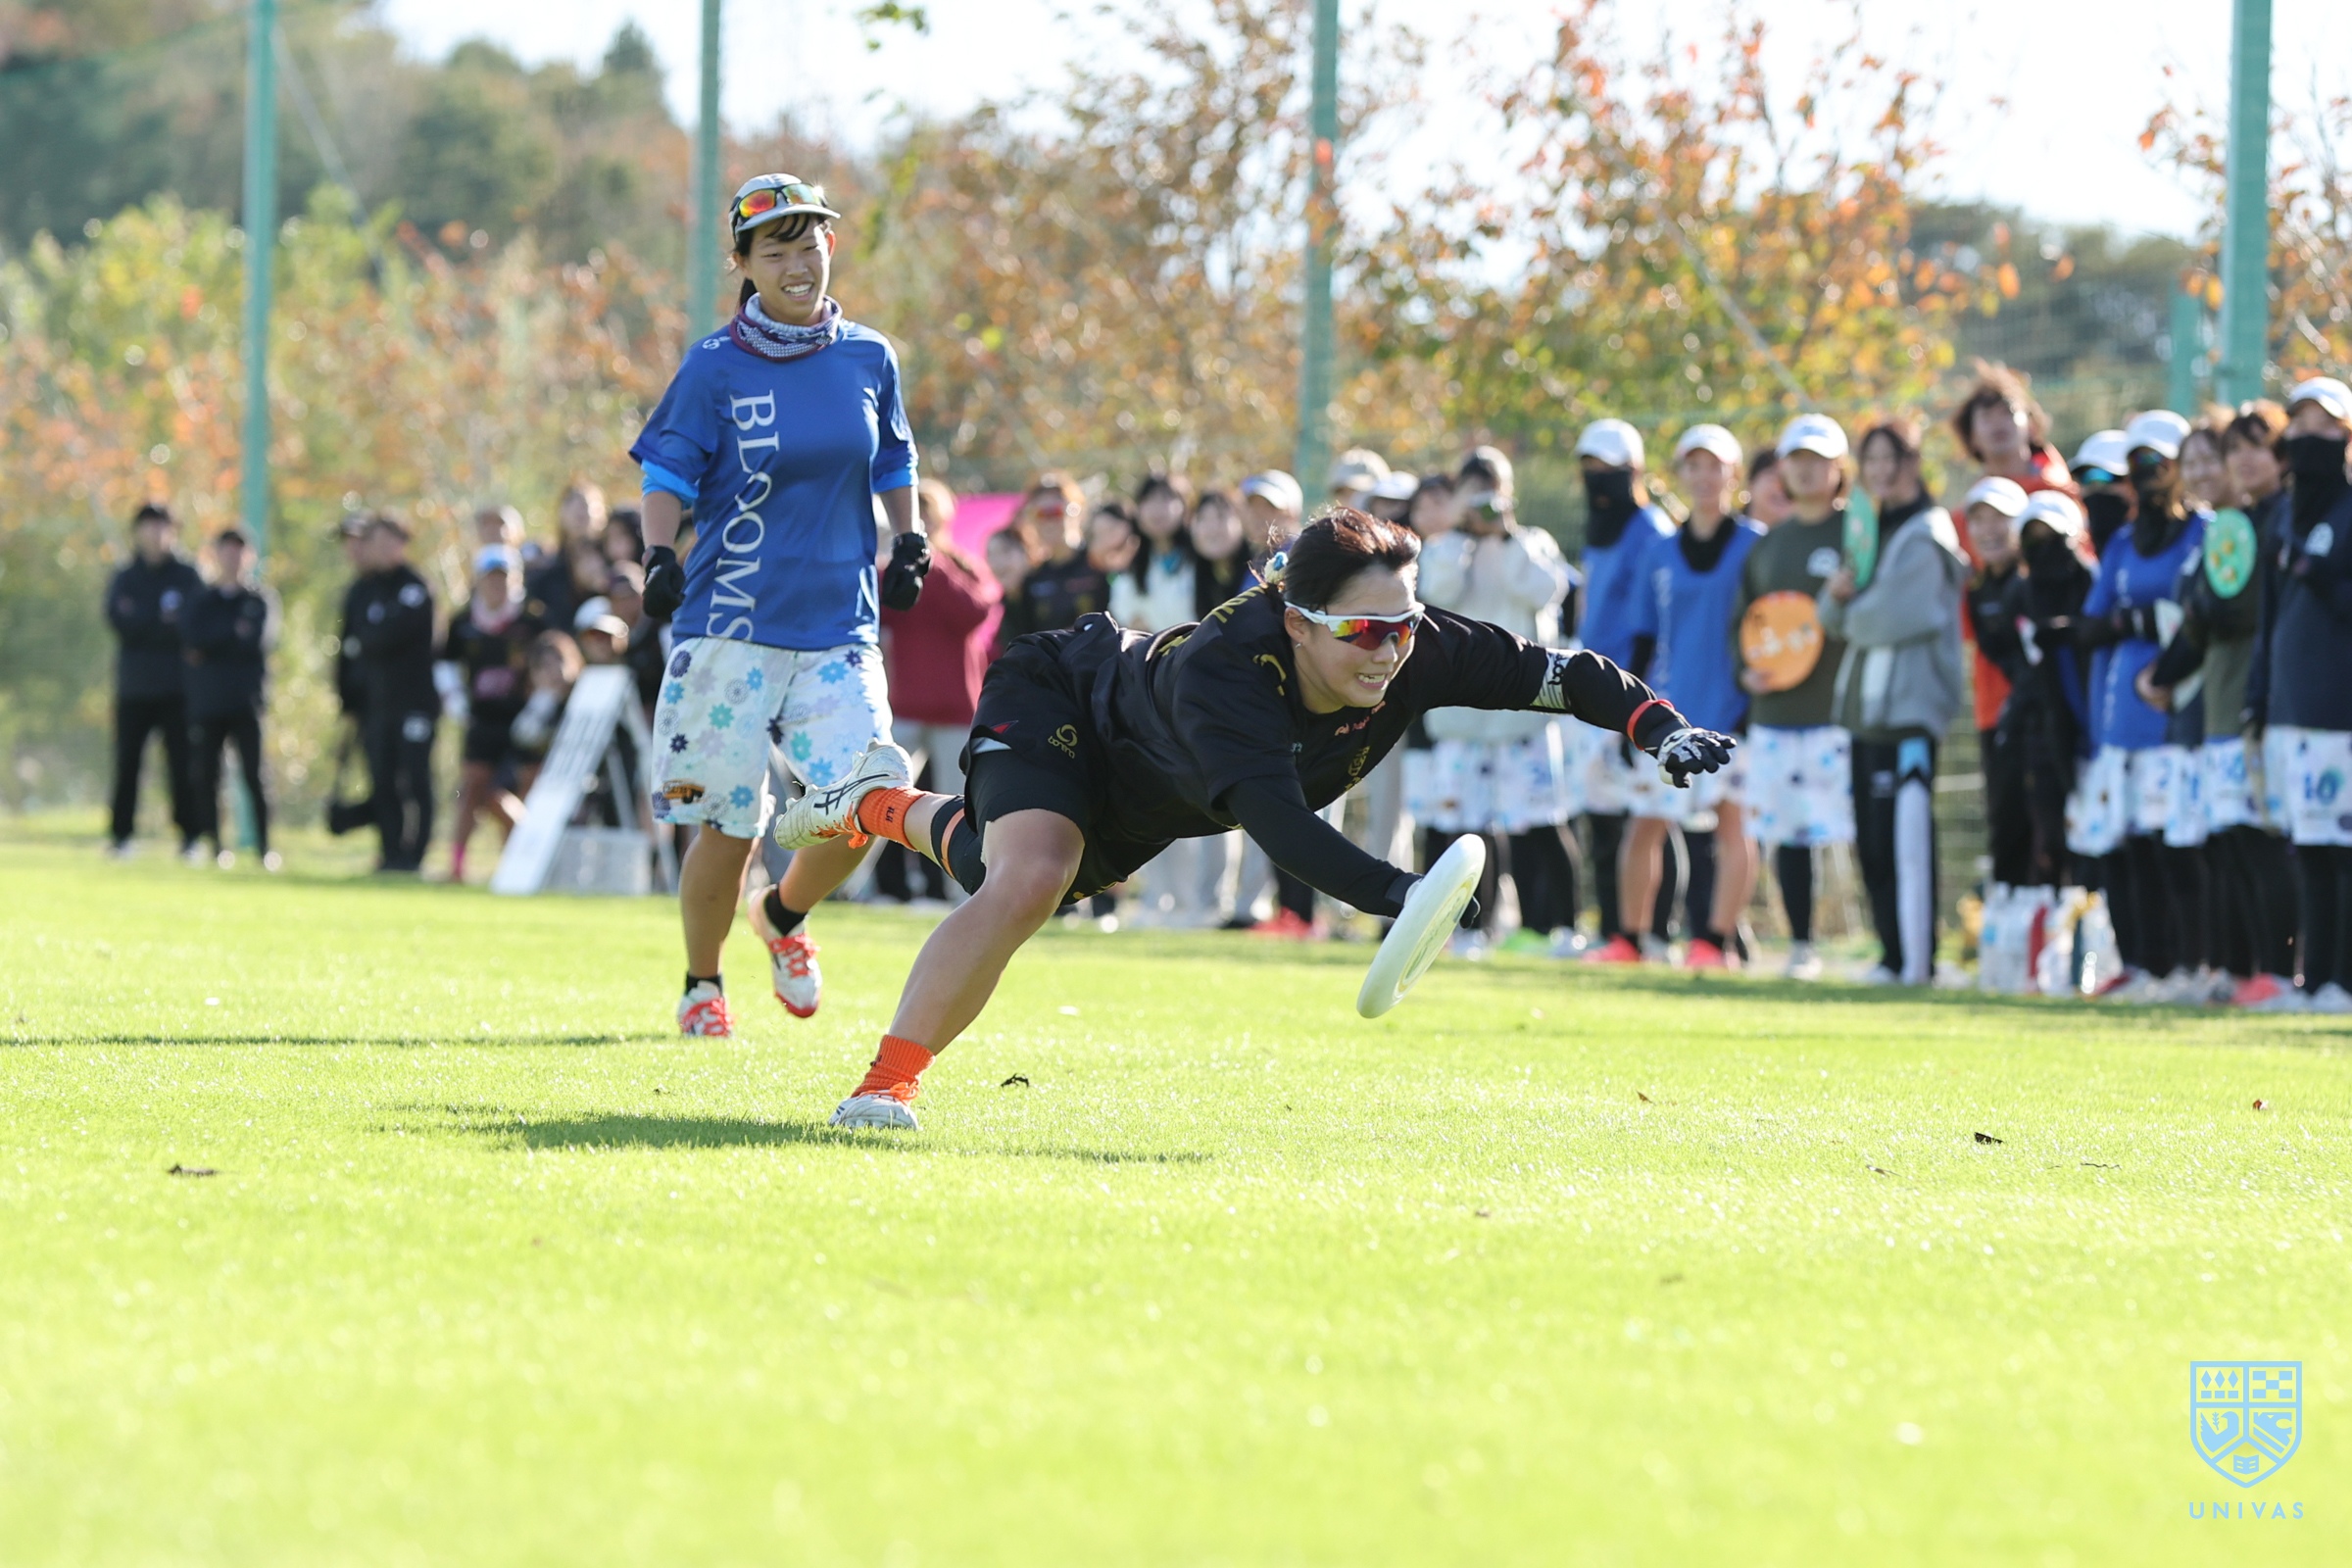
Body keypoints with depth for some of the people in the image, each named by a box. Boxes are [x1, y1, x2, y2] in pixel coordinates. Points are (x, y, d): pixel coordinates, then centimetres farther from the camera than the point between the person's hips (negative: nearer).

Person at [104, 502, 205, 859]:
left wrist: (143, 623, -10)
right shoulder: (125, 578, 10)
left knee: (183, 762, -4)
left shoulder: (187, 575, 5)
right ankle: (122, 834, 5)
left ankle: (190, 834, -1)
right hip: (133, 685, 2)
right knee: (127, 761, 0)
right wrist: (165, 623, -10)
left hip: (178, 685, -2)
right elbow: (119, 623, -4)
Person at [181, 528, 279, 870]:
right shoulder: (202, 602, 14)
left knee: (254, 776, -9)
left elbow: (261, 640, -7)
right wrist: (234, 634, -10)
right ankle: (214, 845, 2)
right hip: (207, 702, 2)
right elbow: (194, 640, -3)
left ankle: (264, 846, -7)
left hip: (246, 701, -2)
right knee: (206, 776, -3)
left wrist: (212, 644, -7)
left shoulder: (261, 600, 9)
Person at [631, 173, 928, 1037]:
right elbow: (668, 473, -4)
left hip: (840, 628, 3)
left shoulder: (868, 358, 7)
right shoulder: (716, 367, -5)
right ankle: (701, 984, 23)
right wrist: (660, 555, -20)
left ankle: (784, 915, 23)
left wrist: (909, 541, 9)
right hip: (733, 628, -3)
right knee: (728, 825, -1)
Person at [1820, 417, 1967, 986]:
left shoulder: (1927, 533, -6)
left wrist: (1850, 608, 4)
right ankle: (1894, 953, 11)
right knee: (1870, 838, 7)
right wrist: (1837, 596, -4)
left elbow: (1895, 616, -14)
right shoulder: (1870, 529, 19)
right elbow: (1837, 621, 18)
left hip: (1912, 699, -9)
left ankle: (1915, 959, -13)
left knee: (1905, 833, -13)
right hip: (1866, 699, 9)